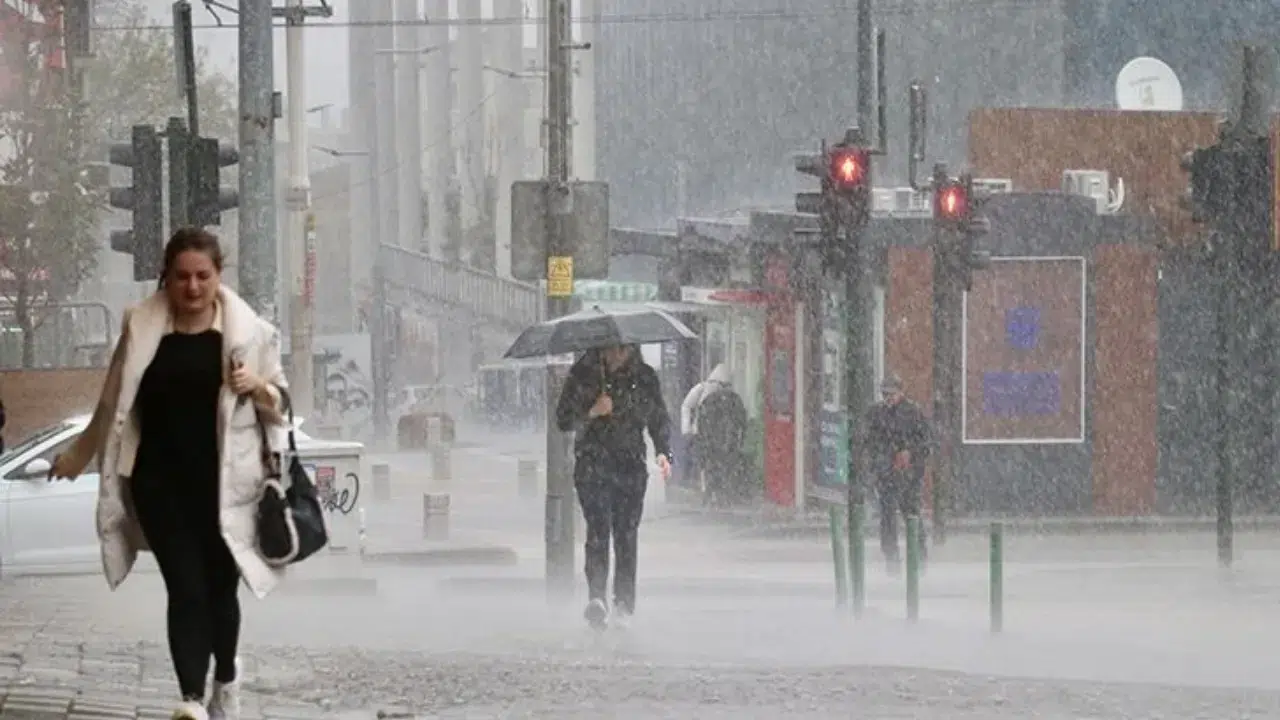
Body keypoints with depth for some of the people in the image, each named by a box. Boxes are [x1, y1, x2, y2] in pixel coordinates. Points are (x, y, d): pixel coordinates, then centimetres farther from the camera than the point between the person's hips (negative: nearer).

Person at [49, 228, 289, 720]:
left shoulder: (248, 330, 1)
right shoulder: (142, 328, 4)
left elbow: (279, 407, 8)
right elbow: (114, 402, 17)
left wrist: (257, 387, -13)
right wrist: (79, 454, 24)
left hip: (223, 481, 0)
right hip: (160, 481, 0)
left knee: (219, 586, 9)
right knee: (186, 588, -10)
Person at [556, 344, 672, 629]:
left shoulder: (645, 377, 8)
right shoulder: (583, 374, 3)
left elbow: (659, 419, 14)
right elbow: (564, 420, 3)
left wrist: (663, 452, -3)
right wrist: (591, 412, -15)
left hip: (631, 466, 2)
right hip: (592, 465, -2)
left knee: (627, 533, -2)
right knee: (599, 528, -18)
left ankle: (623, 604, 6)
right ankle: (596, 597, -29)